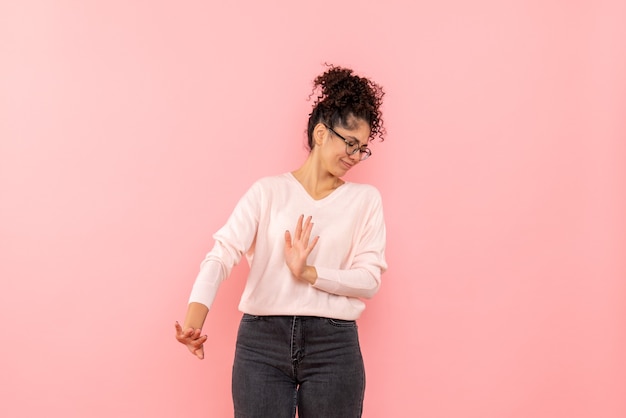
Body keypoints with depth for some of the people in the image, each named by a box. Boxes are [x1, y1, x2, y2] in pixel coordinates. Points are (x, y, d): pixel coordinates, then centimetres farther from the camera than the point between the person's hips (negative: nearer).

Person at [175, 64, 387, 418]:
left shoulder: (365, 199, 8)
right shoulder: (269, 191, 3)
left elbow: (370, 278, 0)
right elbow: (223, 253, -9)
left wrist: (307, 273, -13)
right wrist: (195, 319, -25)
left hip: (334, 347, 1)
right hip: (262, 340, -1)